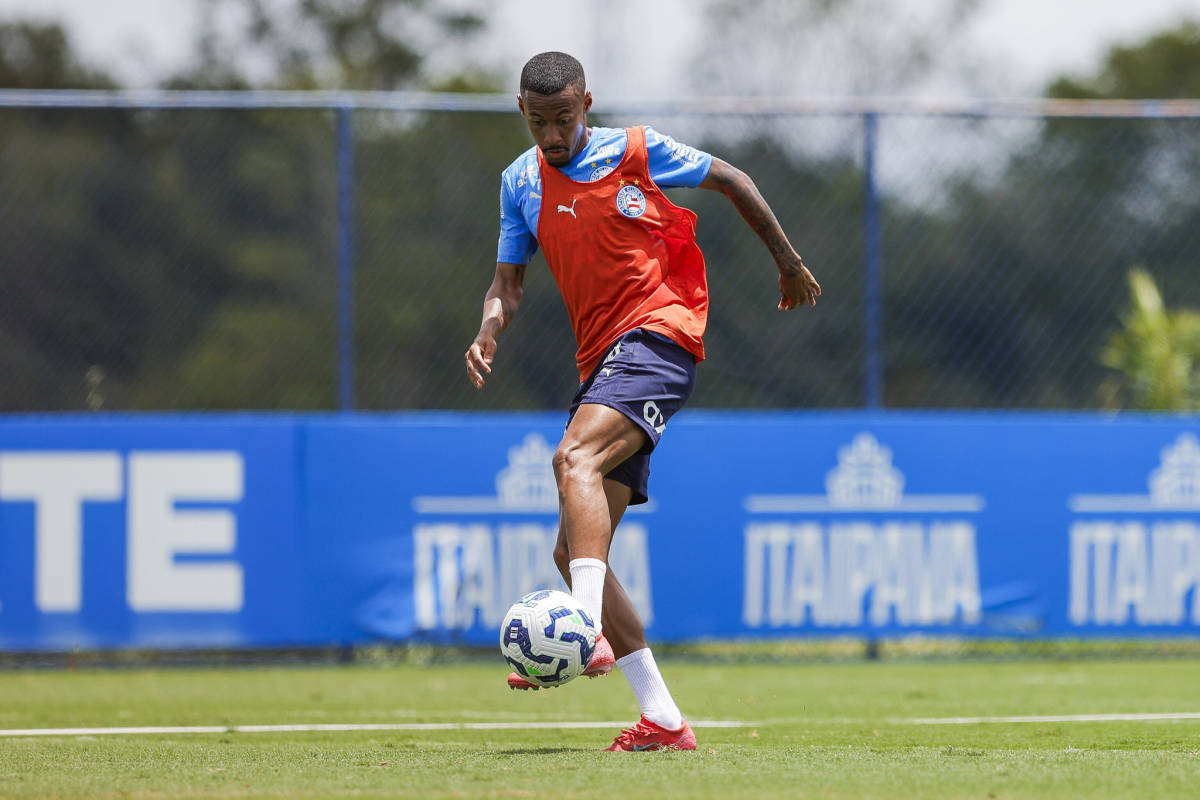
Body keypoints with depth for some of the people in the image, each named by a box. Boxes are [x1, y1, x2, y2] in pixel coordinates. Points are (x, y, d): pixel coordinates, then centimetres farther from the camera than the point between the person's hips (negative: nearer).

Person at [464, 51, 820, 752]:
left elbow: (733, 182, 12)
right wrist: (489, 333, -7)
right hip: (601, 363, 7)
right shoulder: (520, 184, 13)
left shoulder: (635, 151, 0)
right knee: (573, 552, -1)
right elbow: (509, 280, 15)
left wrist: (788, 262, 18)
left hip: (658, 333, -7)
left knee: (575, 457, -34)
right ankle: (664, 720, 1)